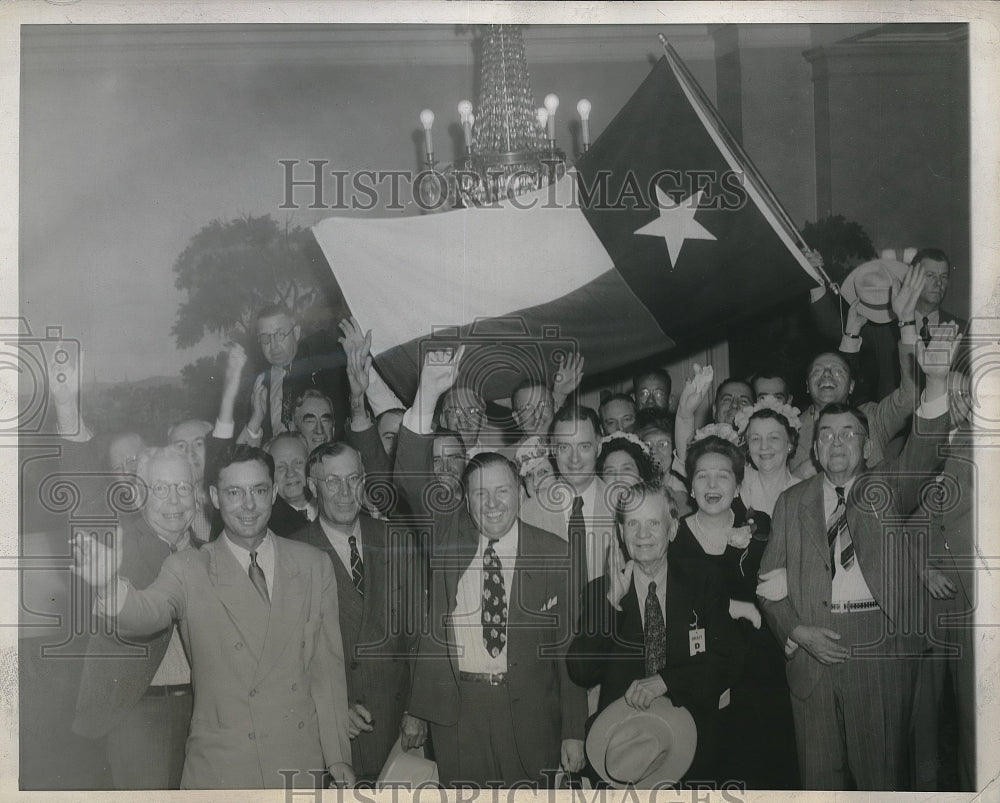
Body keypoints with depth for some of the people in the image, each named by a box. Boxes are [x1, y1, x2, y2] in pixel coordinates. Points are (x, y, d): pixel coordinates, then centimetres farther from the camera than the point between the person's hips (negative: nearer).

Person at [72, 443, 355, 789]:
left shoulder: (313, 565, 2)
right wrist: (109, 585, -48)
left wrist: (338, 759, 5)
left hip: (301, 764, 2)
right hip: (220, 770, -2)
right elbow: (147, 612, -26)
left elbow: (328, 669, 4)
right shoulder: (188, 570, -5)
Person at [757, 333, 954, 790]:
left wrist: (936, 383, -27)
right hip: (812, 646, 1)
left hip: (880, 647, -1)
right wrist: (797, 632, -7)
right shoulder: (792, 502, 13)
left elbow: (921, 454, -11)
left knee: (882, 767, 3)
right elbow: (770, 580, 9)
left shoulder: (887, 491, 9)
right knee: (820, 770, 7)